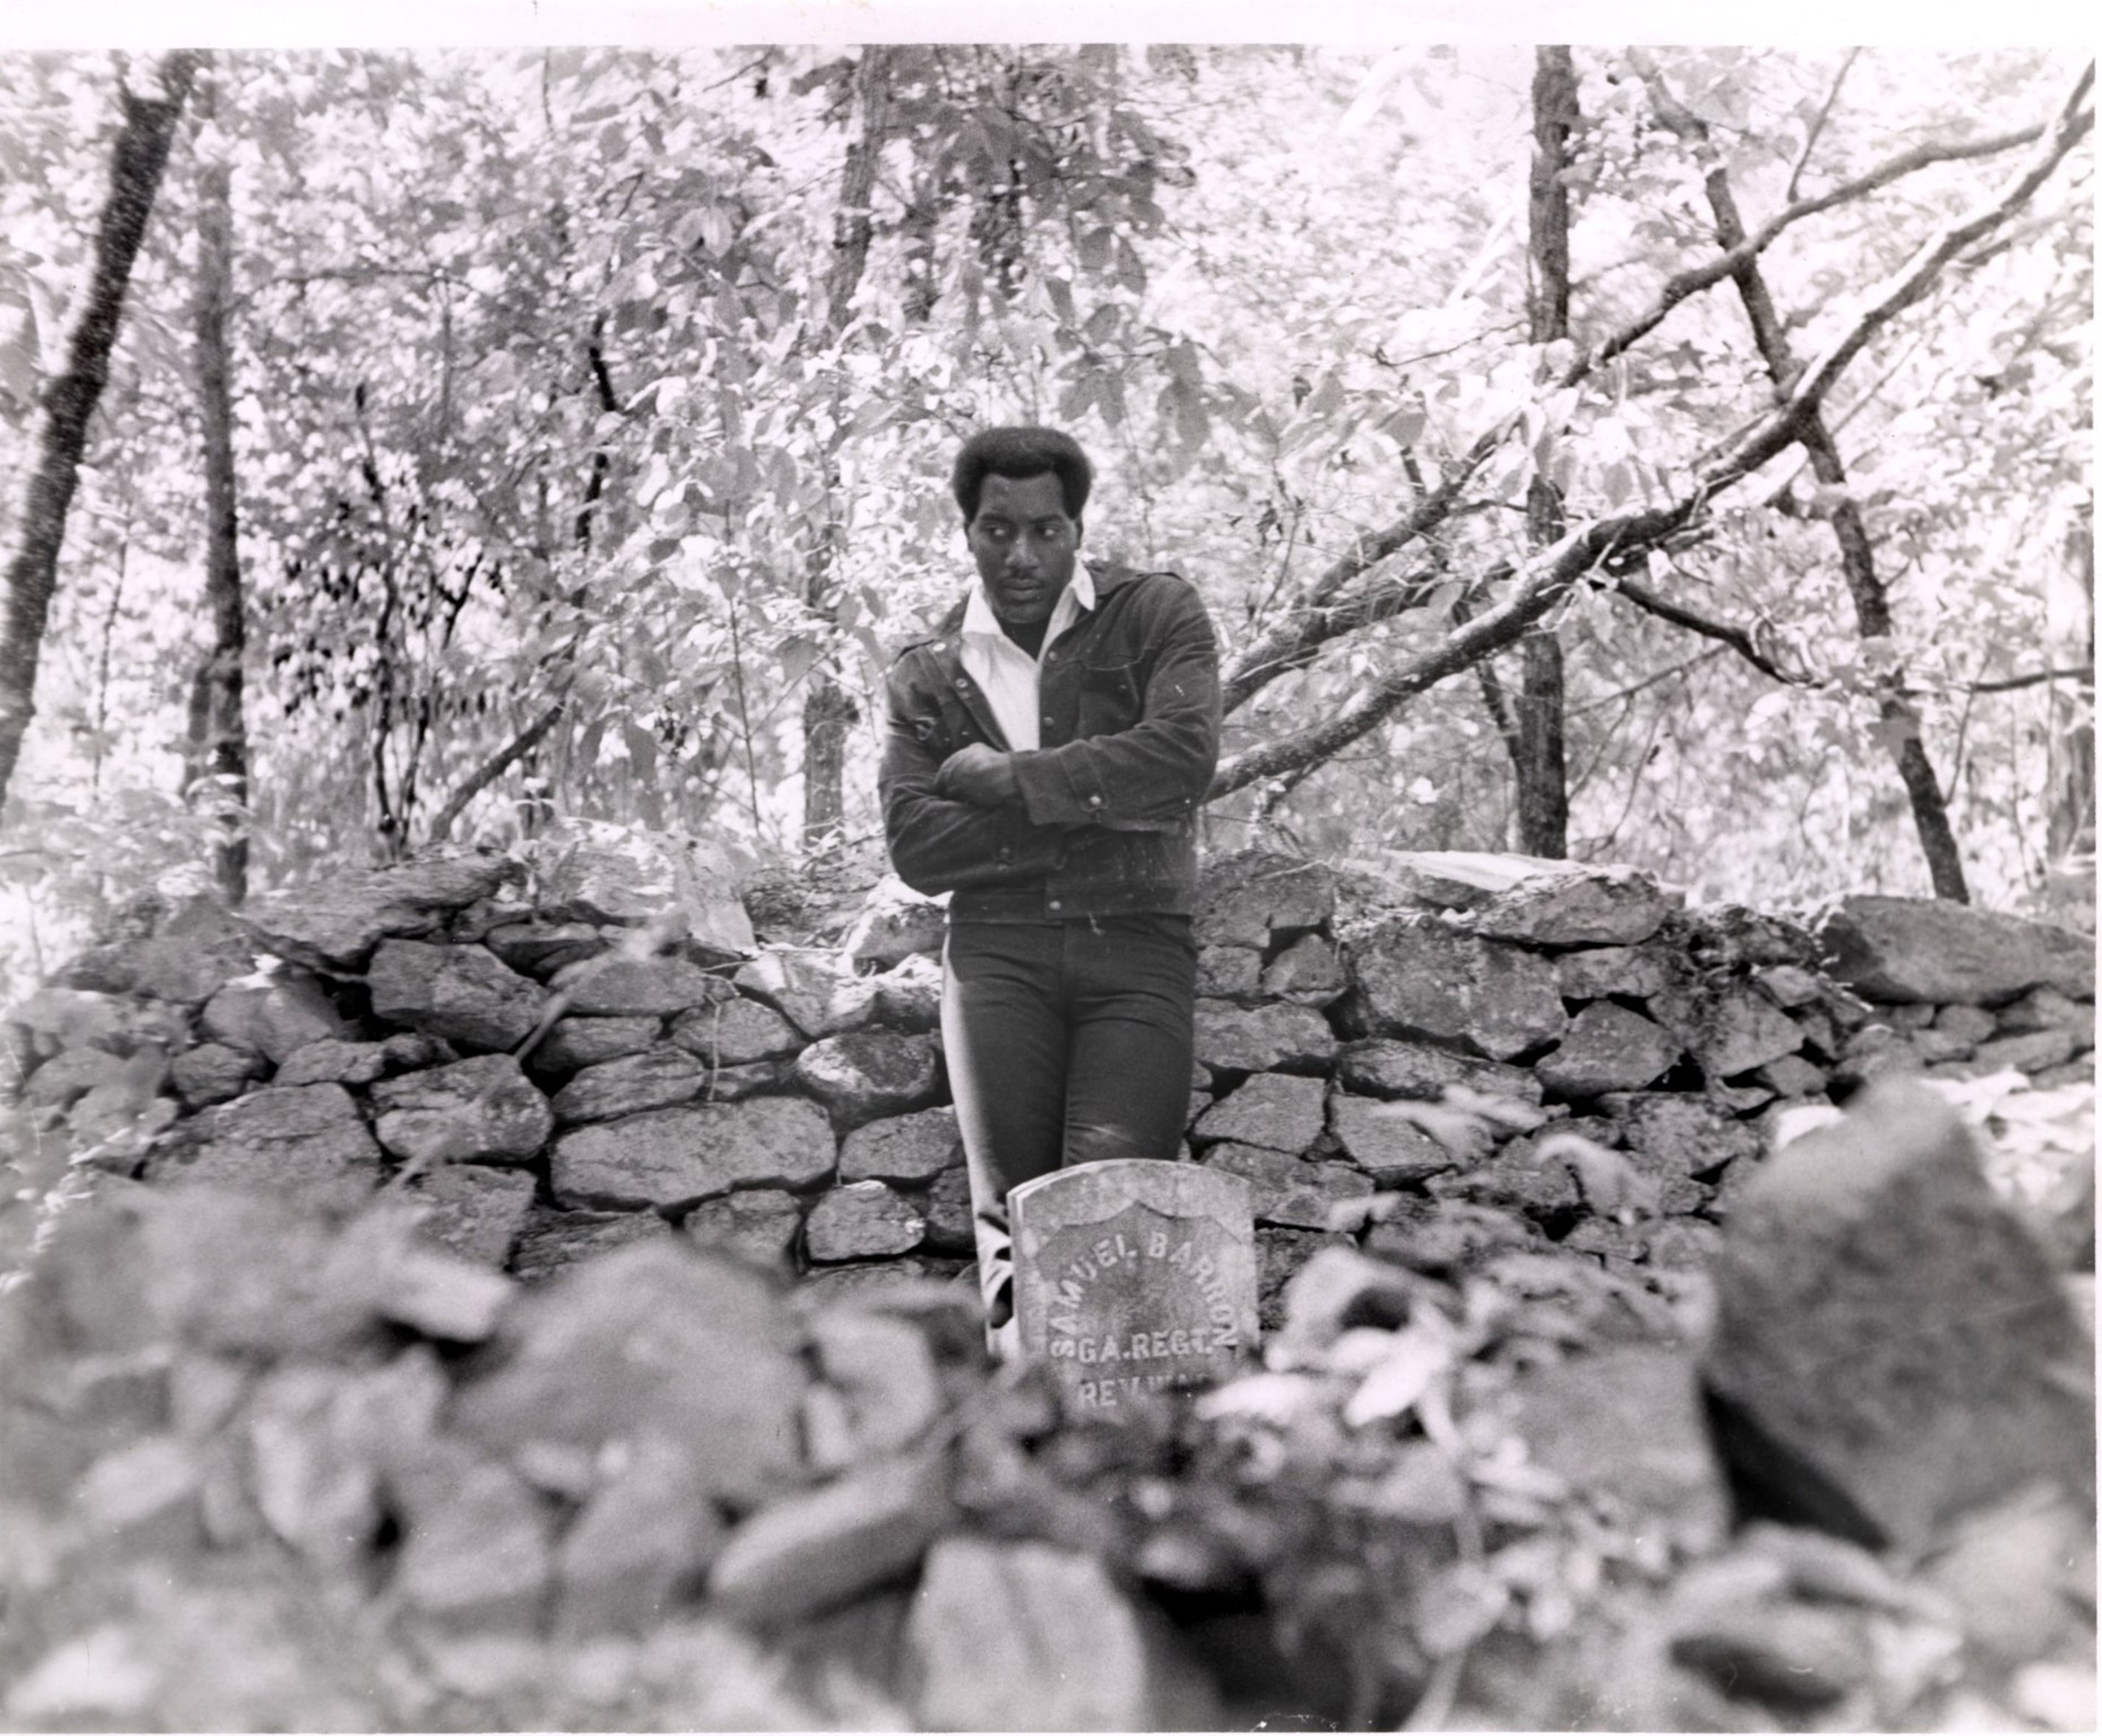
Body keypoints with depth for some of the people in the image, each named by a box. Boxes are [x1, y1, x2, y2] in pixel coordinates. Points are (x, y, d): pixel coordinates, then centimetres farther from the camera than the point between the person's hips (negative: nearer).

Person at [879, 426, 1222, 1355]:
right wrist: (1098, 807, -8)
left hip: (1138, 944, -2)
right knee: (1012, 1209, -3)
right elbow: (916, 848, -1)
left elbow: (1183, 757, -12)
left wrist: (1011, 780, -5)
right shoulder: (927, 673, 12)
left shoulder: (1157, 613, 6)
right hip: (1000, 951, 2)